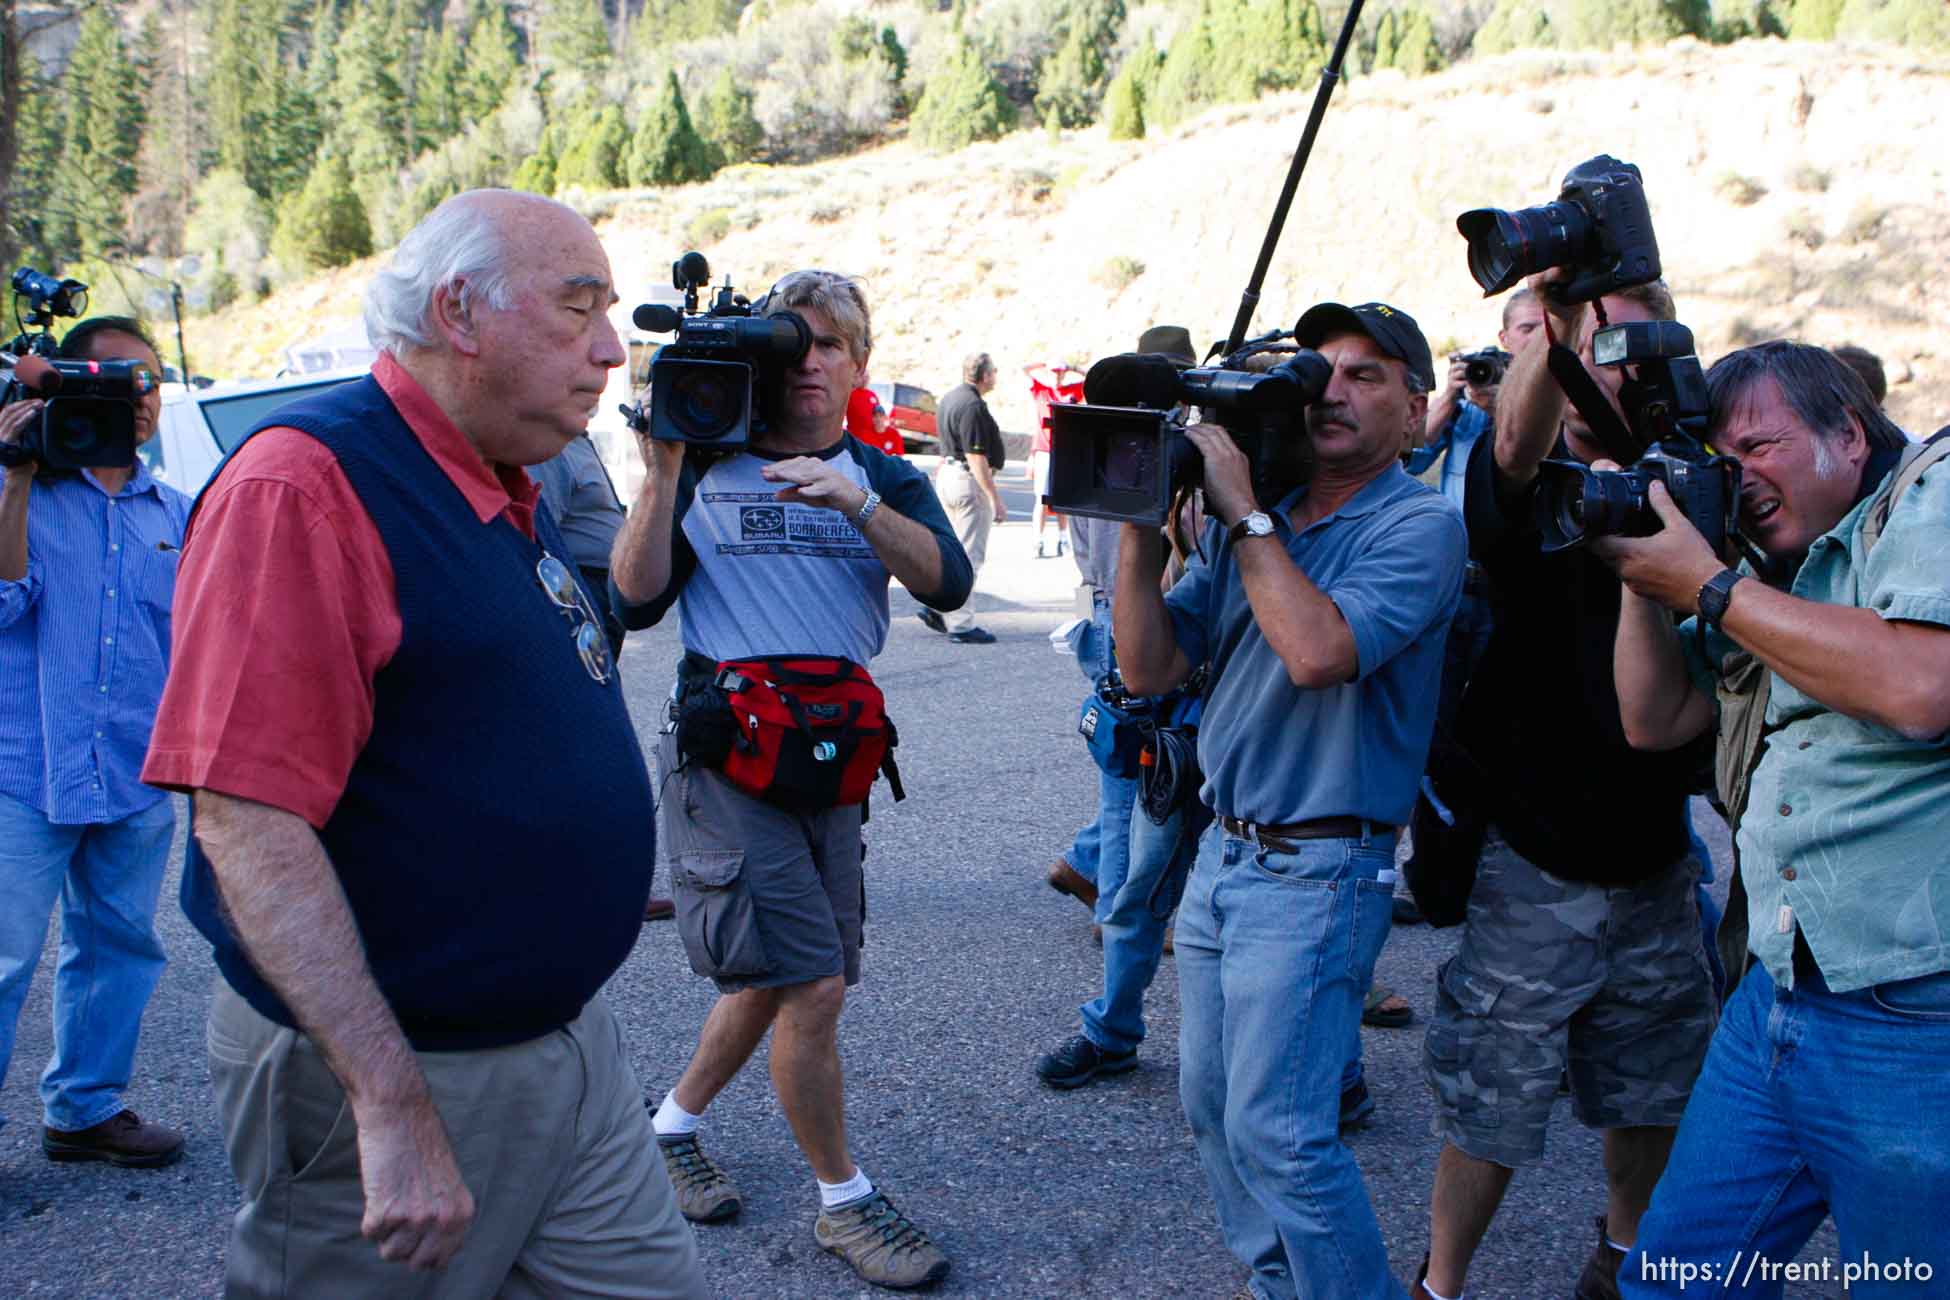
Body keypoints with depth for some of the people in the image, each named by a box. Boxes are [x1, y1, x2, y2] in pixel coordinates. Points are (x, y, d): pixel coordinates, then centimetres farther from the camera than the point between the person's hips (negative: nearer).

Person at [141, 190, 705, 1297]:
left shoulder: (511, 498, 10)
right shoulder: (305, 484, -19)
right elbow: (247, 821, -26)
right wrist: (392, 1105, -28)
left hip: (572, 1041, 8)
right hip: (387, 1074, -8)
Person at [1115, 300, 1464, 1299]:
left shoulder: (1418, 525, -10)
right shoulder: (1254, 524, 9)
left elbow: (1319, 651, -27)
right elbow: (1151, 666, 3)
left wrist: (1244, 513, -19)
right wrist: (1142, 522, -7)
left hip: (1314, 871, -7)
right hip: (1222, 851, 7)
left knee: (1274, 1133, -6)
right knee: (1211, 1107, 15)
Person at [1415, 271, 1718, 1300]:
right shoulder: (1533, 486, -9)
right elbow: (1518, 441, -35)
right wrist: (1554, 320, -54)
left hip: (1653, 862, 5)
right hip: (1532, 872, -5)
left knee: (1653, 1098, 20)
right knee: (1490, 1111, 4)